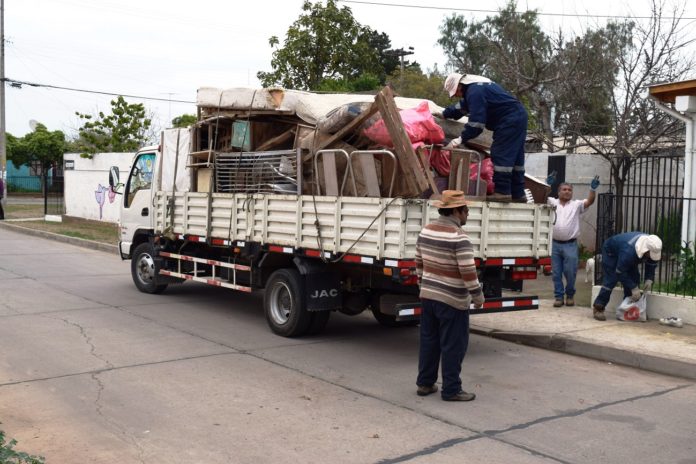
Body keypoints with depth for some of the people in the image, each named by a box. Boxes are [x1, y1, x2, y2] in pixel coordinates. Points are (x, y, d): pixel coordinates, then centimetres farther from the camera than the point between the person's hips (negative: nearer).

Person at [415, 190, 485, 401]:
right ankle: (451, 390, 9)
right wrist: (477, 296, -9)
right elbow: (468, 272, -20)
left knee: (428, 341, 15)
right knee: (453, 346, 2)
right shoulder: (459, 237, -18)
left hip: (428, 295, 7)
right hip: (452, 300, -7)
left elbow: (419, 262, 13)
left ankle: (425, 383, 23)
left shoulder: (426, 231, 5)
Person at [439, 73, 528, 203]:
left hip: (510, 121, -11)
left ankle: (503, 192, -11)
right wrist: (444, 114, 41)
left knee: (500, 155, -10)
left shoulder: (475, 92, -18)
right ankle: (518, 194, 17)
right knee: (515, 157, 12)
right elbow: (461, 106, 34)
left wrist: (461, 138, -19)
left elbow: (476, 121, -23)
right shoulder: (476, 86, 18)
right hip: (518, 117, 11)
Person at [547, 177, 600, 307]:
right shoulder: (553, 203, 8)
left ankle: (570, 295, 21)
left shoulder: (576, 205, 3)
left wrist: (593, 189, -26)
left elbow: (589, 201, -10)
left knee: (570, 273, 1)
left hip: (570, 245, -1)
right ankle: (558, 296, 16)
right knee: (556, 273, 6)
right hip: (555, 244, 2)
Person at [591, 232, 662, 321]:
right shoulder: (629, 251, -46)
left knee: (634, 278, -4)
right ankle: (598, 308, -13)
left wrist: (649, 279, -22)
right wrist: (634, 288, -36)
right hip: (610, 251, -7)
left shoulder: (653, 249, -25)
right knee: (610, 280, -18)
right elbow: (620, 272, -36)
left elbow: (651, 265, -6)